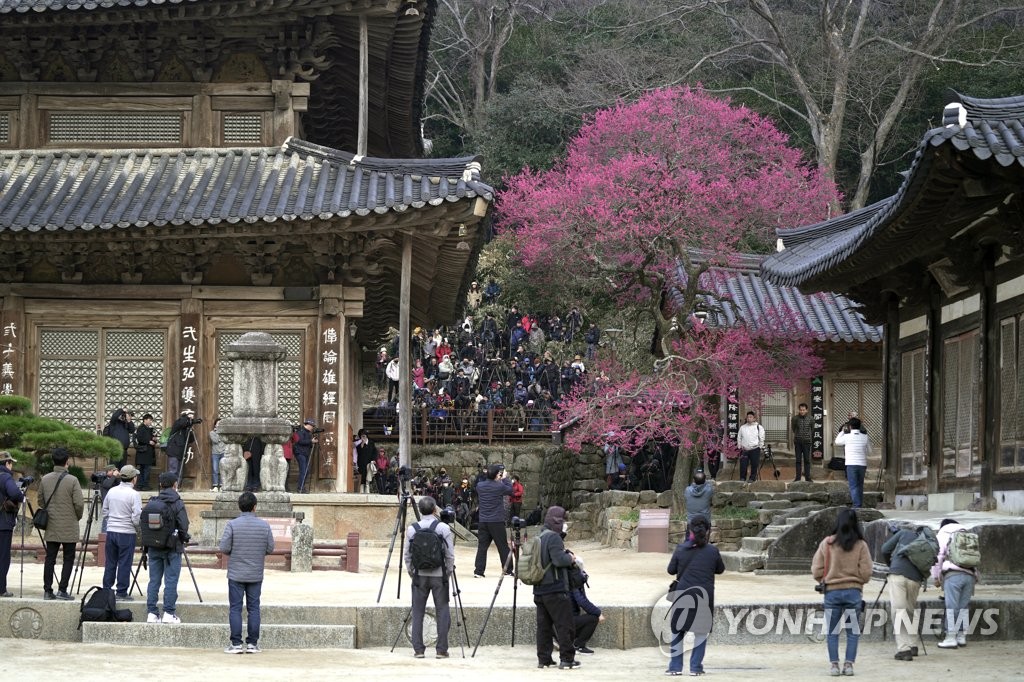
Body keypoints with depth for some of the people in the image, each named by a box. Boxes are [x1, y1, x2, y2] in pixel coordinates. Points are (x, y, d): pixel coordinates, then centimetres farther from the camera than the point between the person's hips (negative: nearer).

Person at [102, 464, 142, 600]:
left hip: (111, 531, 5)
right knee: (124, 563, 1)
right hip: (127, 533, -5)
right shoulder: (134, 494, -12)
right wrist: (139, 529, 2)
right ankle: (121, 592, 2)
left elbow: (105, 512, 13)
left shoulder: (111, 491, 6)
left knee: (110, 562, 12)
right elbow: (137, 517, -15)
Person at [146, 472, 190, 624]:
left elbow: (143, 524, 3)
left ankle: (152, 613, 7)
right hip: (172, 548, -4)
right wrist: (184, 539, 6)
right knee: (171, 581, 0)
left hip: (153, 548, 4)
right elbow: (183, 527, -14)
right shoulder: (178, 504, -9)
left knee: (154, 580, 8)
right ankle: (169, 613, -1)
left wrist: (147, 545, 13)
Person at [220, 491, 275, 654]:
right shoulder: (264, 526, -3)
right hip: (256, 574, 2)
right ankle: (252, 643, 8)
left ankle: (236, 644, 0)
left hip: (236, 574, -2)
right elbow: (270, 548, 2)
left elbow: (224, 548, -11)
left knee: (235, 608, 3)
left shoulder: (232, 524, -10)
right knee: (253, 608, 8)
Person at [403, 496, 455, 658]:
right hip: (439, 575, -1)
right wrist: (448, 573, 9)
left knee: (417, 613, 8)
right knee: (442, 612, 4)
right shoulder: (443, 528, -7)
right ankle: (442, 650, 2)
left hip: (419, 575, 2)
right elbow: (450, 555, -4)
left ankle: (418, 649, 5)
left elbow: (407, 555, 3)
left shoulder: (412, 529, -1)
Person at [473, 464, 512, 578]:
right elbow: (510, 490, 3)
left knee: (482, 546, 5)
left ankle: (478, 571, -2)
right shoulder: (499, 486, -13)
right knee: (503, 547, 6)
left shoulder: (480, 486, 1)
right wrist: (505, 478, 14)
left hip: (483, 521, 4)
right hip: (497, 521, -4)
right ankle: (508, 570, 11)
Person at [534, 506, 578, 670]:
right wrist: (571, 557, -5)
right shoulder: (554, 537, -14)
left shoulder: (539, 537, 14)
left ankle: (543, 658, 11)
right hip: (556, 590, -8)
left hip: (539, 590, 8)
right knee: (564, 625, -1)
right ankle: (566, 659, 0)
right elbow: (559, 560, -24)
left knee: (543, 625, 10)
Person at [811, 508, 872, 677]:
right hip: (853, 592, 0)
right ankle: (849, 664, 4)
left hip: (832, 592, 0)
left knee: (832, 632, 9)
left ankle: (834, 665, 5)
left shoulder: (827, 543, -7)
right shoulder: (860, 545, -6)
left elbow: (816, 570, -5)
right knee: (853, 631, 10)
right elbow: (866, 572, -6)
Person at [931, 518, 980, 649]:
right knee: (964, 607, 10)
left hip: (953, 575, -5)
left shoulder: (942, 535, 10)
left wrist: (935, 578, 9)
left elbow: (937, 558, 3)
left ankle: (951, 638, -6)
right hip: (970, 575, 5)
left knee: (951, 607, -4)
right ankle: (962, 637, 11)